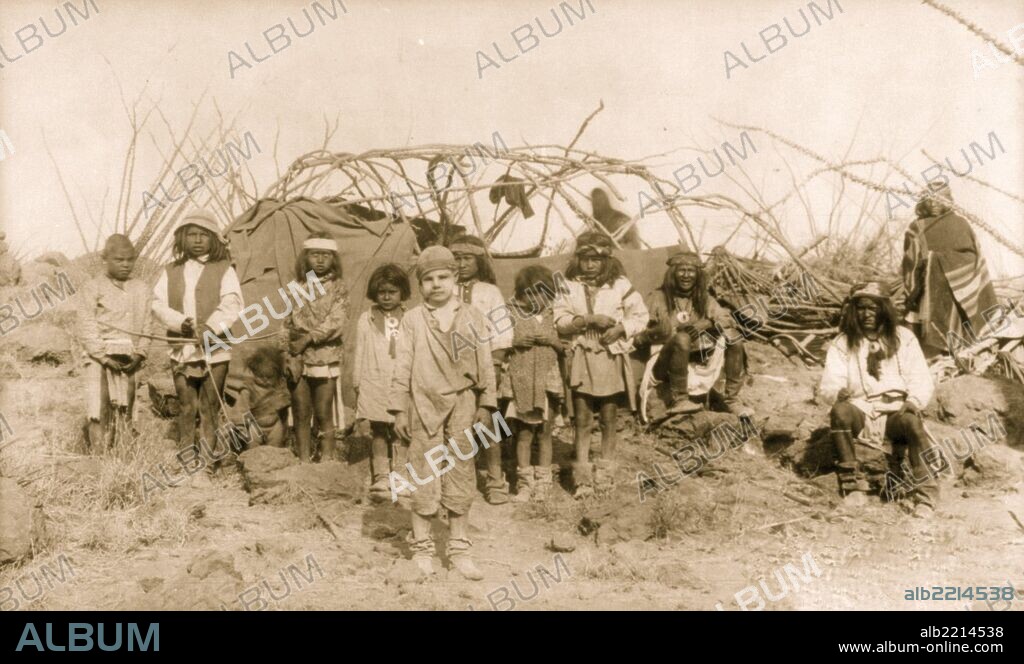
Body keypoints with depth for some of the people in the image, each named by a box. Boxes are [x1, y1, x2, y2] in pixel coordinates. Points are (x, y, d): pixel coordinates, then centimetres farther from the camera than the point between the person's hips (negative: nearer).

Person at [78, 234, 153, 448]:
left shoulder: (141, 289, 11)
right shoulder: (93, 288, -1)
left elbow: (147, 325, 10)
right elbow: (86, 327, -6)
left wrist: (139, 354, -4)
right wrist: (104, 356, -12)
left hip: (129, 359, 4)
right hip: (100, 358, -4)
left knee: (124, 411, 6)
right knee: (100, 410, -7)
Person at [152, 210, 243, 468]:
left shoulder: (223, 270, 4)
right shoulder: (171, 272, 12)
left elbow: (232, 304, -8)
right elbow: (158, 304, 4)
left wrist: (211, 327, -23)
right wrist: (181, 322, -14)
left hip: (215, 349, -2)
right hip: (181, 349, 2)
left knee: (210, 406, 2)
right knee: (187, 407, 3)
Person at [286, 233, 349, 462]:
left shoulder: (338, 289, 3)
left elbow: (336, 324, -8)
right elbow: (289, 326, 3)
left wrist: (308, 337, -14)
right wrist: (293, 359, -9)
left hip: (326, 361, -2)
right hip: (299, 362, 2)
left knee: (324, 415, 0)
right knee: (301, 415, 5)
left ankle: (326, 461, 7)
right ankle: (303, 461, 13)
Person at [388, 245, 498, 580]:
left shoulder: (471, 317, 6)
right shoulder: (412, 319, 2)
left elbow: (484, 362, 8)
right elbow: (403, 366, 1)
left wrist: (486, 404, 4)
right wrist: (399, 409, -2)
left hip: (462, 407, 2)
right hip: (425, 405, -2)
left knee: (460, 478, 7)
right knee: (424, 478, 3)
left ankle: (459, 549, 16)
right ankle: (422, 548, 15)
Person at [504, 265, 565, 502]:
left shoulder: (553, 315, 5)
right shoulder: (511, 314, 0)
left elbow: (565, 347, 6)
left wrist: (551, 340, -9)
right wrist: (515, 341, -13)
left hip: (548, 382, 1)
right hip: (521, 382, -1)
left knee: (545, 433, 7)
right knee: (523, 432, 3)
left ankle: (543, 482, 16)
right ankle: (524, 483, 11)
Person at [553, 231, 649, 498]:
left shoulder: (620, 285, 2)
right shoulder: (569, 286, 4)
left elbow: (641, 315, 4)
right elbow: (560, 321, -4)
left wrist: (620, 328, -12)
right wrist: (589, 319, -15)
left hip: (611, 358, 0)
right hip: (581, 358, 0)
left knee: (609, 418, 7)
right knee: (582, 419, -2)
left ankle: (606, 473, 18)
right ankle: (582, 478, 2)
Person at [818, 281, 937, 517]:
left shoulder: (903, 338, 12)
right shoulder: (843, 344, 10)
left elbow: (922, 380, 5)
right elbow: (827, 386, -1)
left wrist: (913, 401, -17)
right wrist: (838, 392, -26)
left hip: (897, 412, 0)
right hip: (861, 412, 0)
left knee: (912, 421, -34)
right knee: (840, 410, -33)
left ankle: (925, 493, -29)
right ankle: (853, 484, -27)